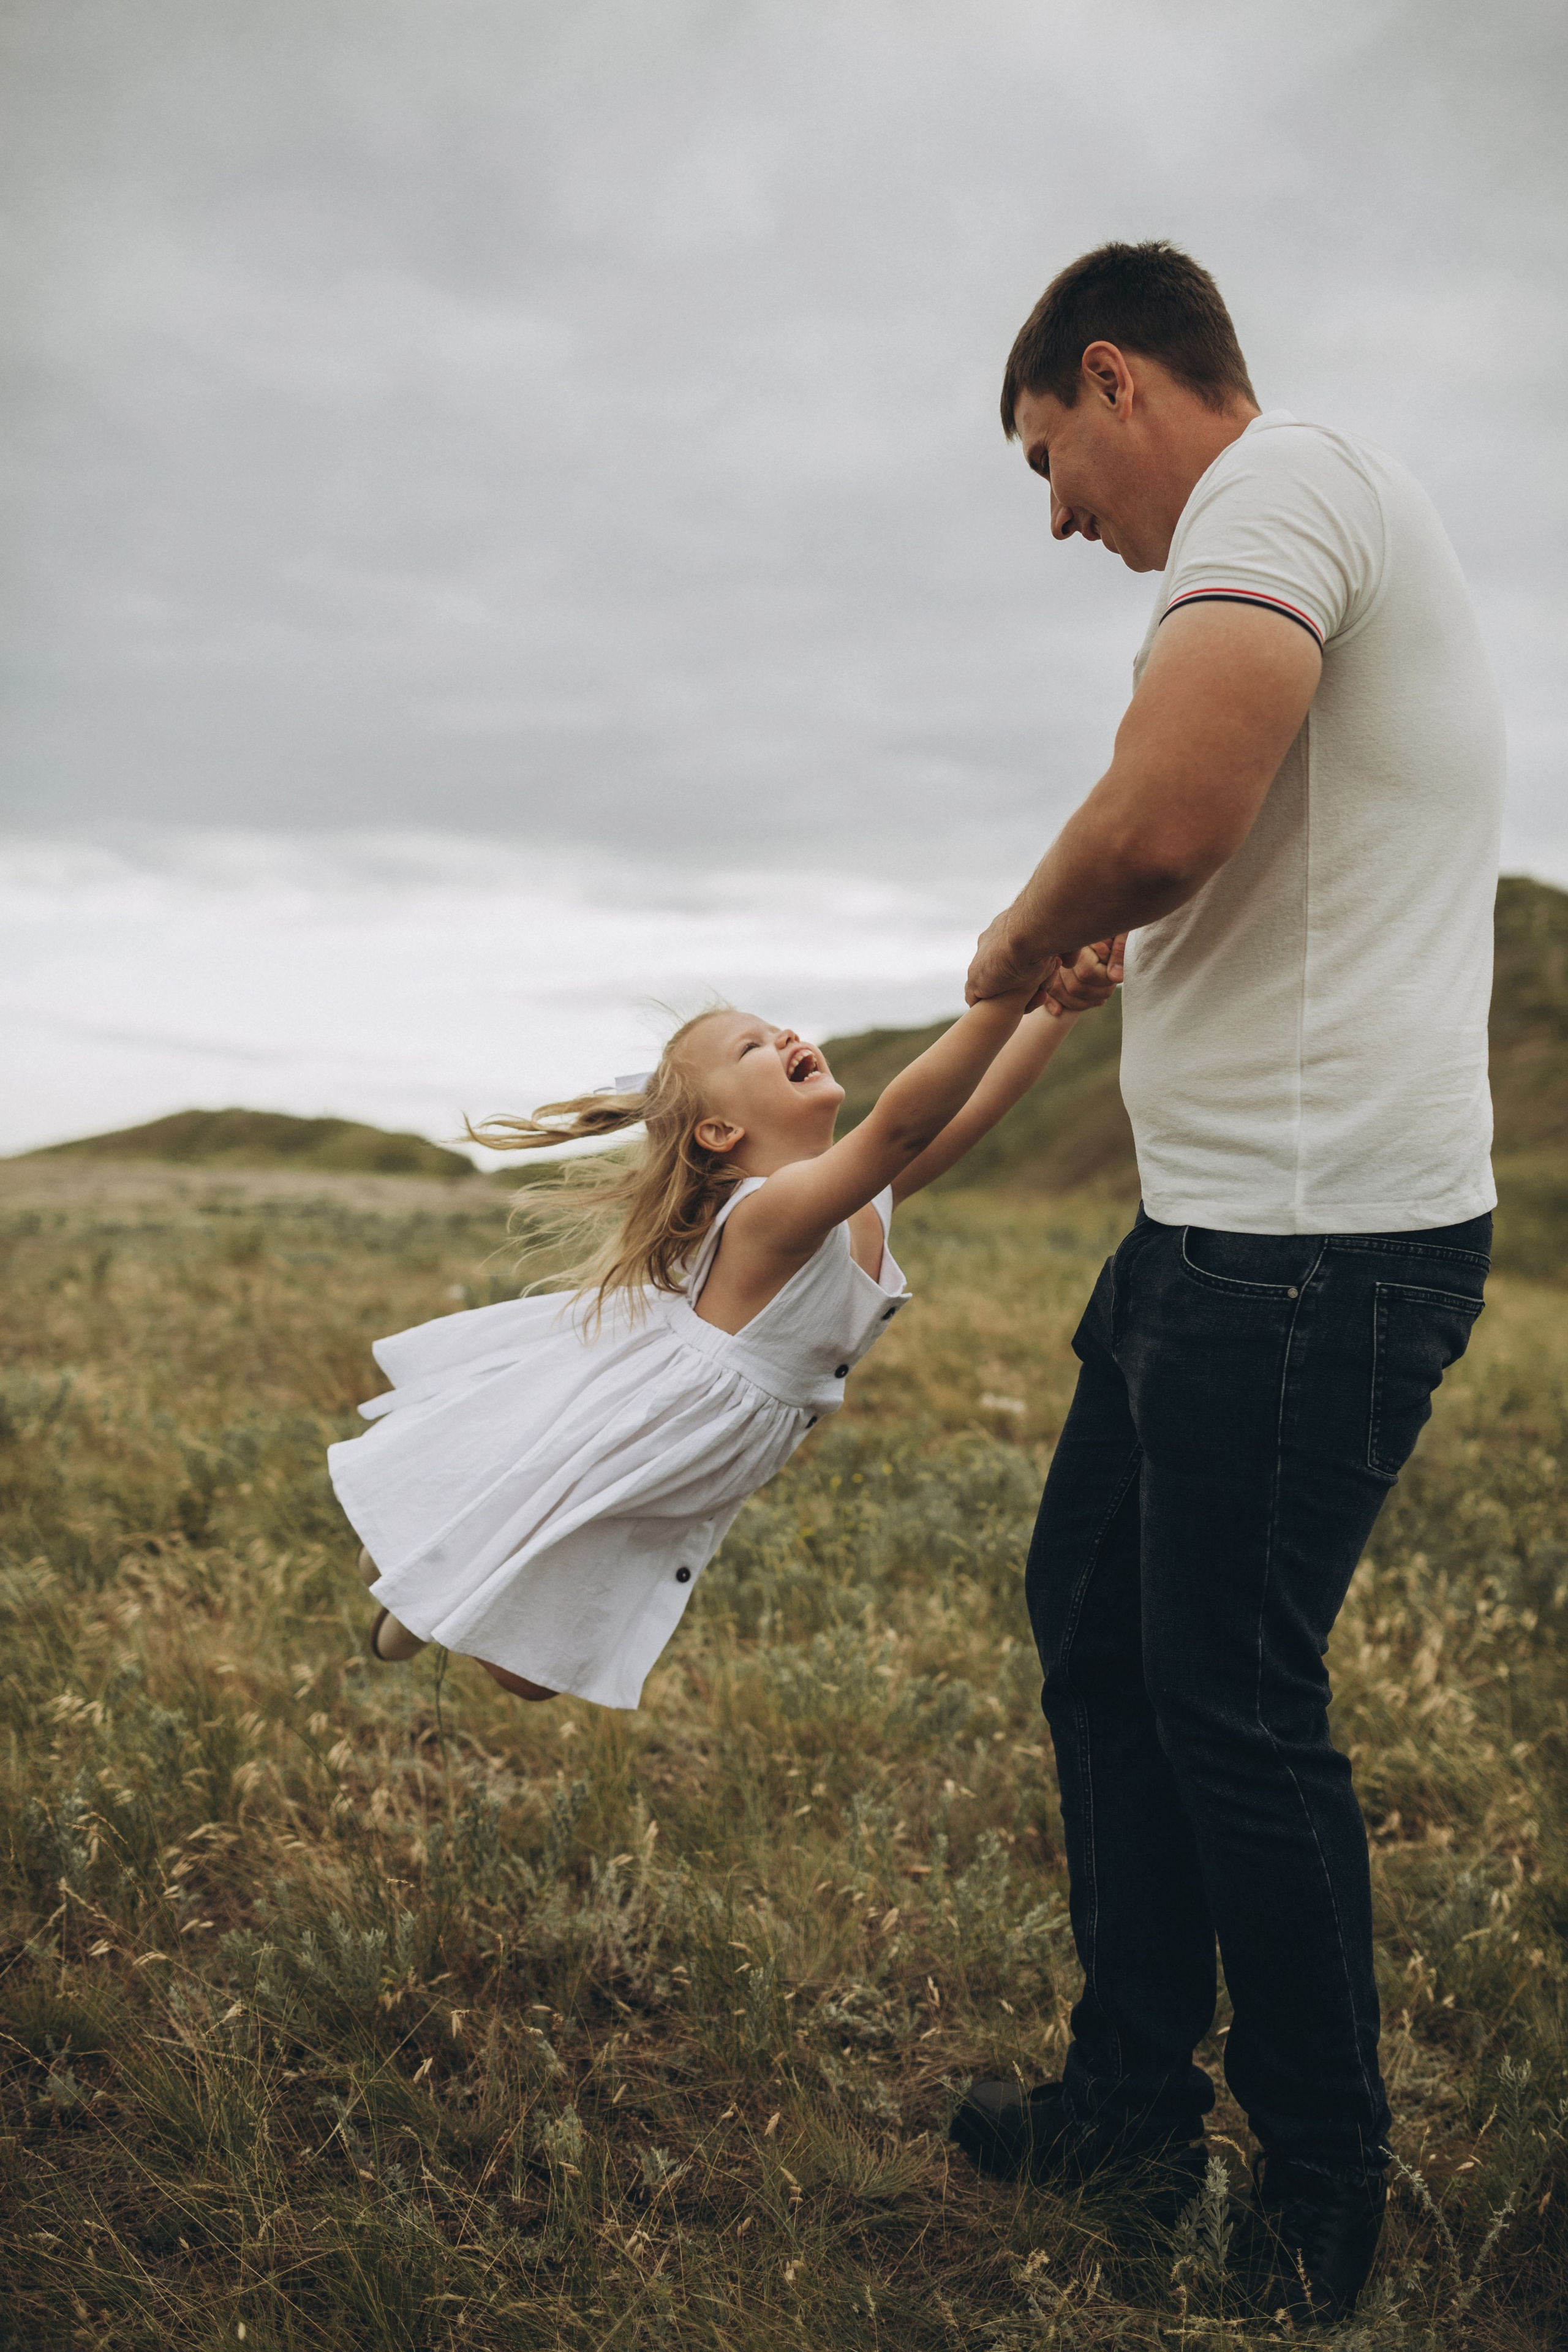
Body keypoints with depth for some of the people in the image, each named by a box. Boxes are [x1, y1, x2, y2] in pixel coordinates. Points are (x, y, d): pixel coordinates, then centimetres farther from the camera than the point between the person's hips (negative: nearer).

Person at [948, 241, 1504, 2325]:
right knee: (1093, 1620, 17)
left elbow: (1165, 819, -29)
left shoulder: (1278, 478, -11)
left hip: (1313, 1242, -11)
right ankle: (1137, 2082, 31)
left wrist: (1024, 933, -10)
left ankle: (1326, 2185, 21)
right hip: (1232, 1219, 11)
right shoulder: (1330, 521, 22)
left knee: (1232, 1706, 1)